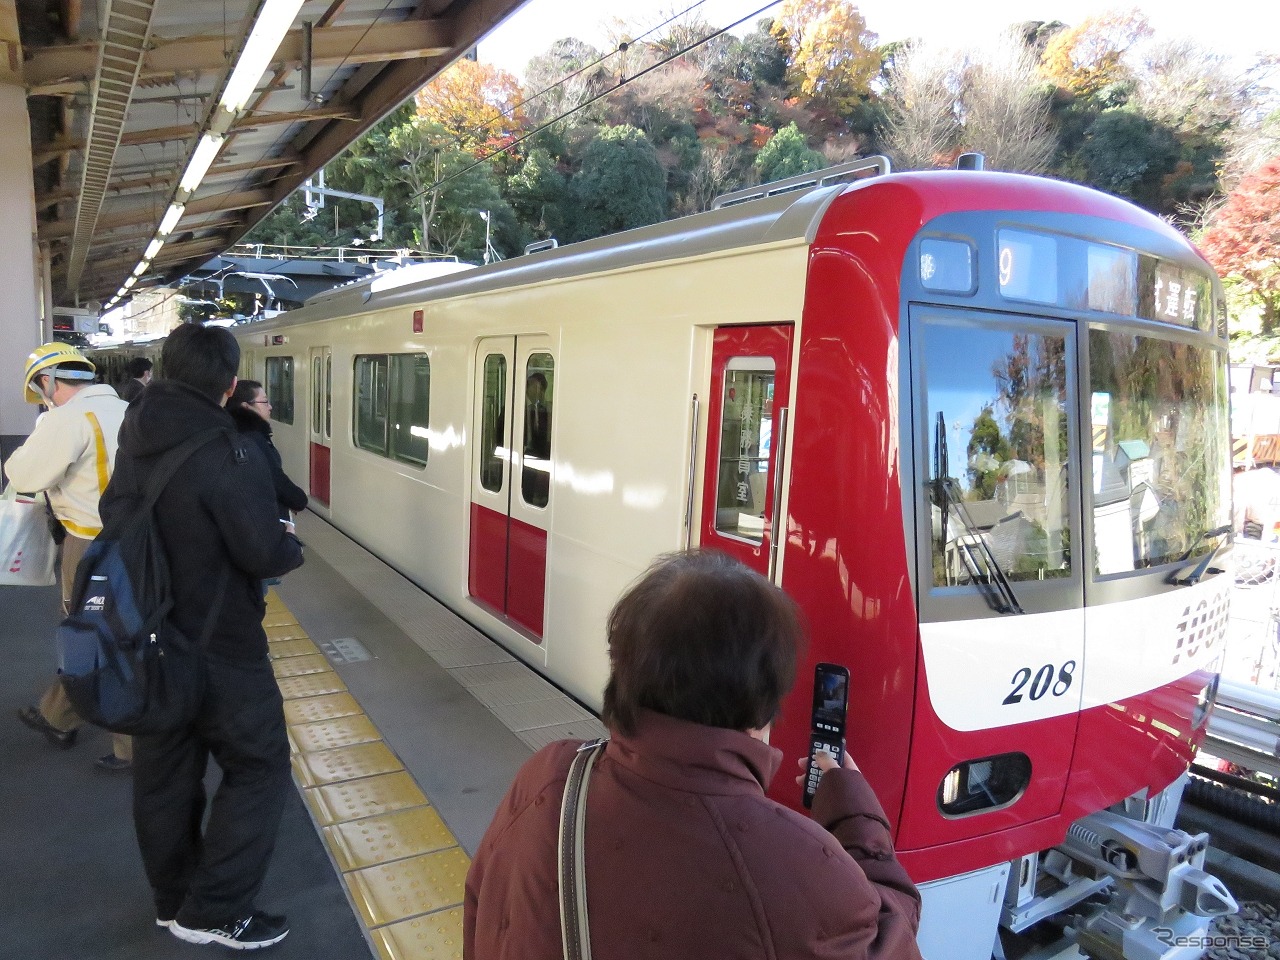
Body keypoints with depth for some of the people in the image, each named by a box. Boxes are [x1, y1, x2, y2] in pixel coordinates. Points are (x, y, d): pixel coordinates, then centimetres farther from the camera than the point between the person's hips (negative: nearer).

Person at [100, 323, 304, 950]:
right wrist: (291, 545, -1)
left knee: (164, 774, 18)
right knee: (258, 768, 8)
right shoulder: (229, 454, -22)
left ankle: (174, 902, 34)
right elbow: (266, 555, -21)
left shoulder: (135, 444, 1)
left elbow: (118, 524, 12)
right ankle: (214, 913, 13)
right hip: (220, 649, -7)